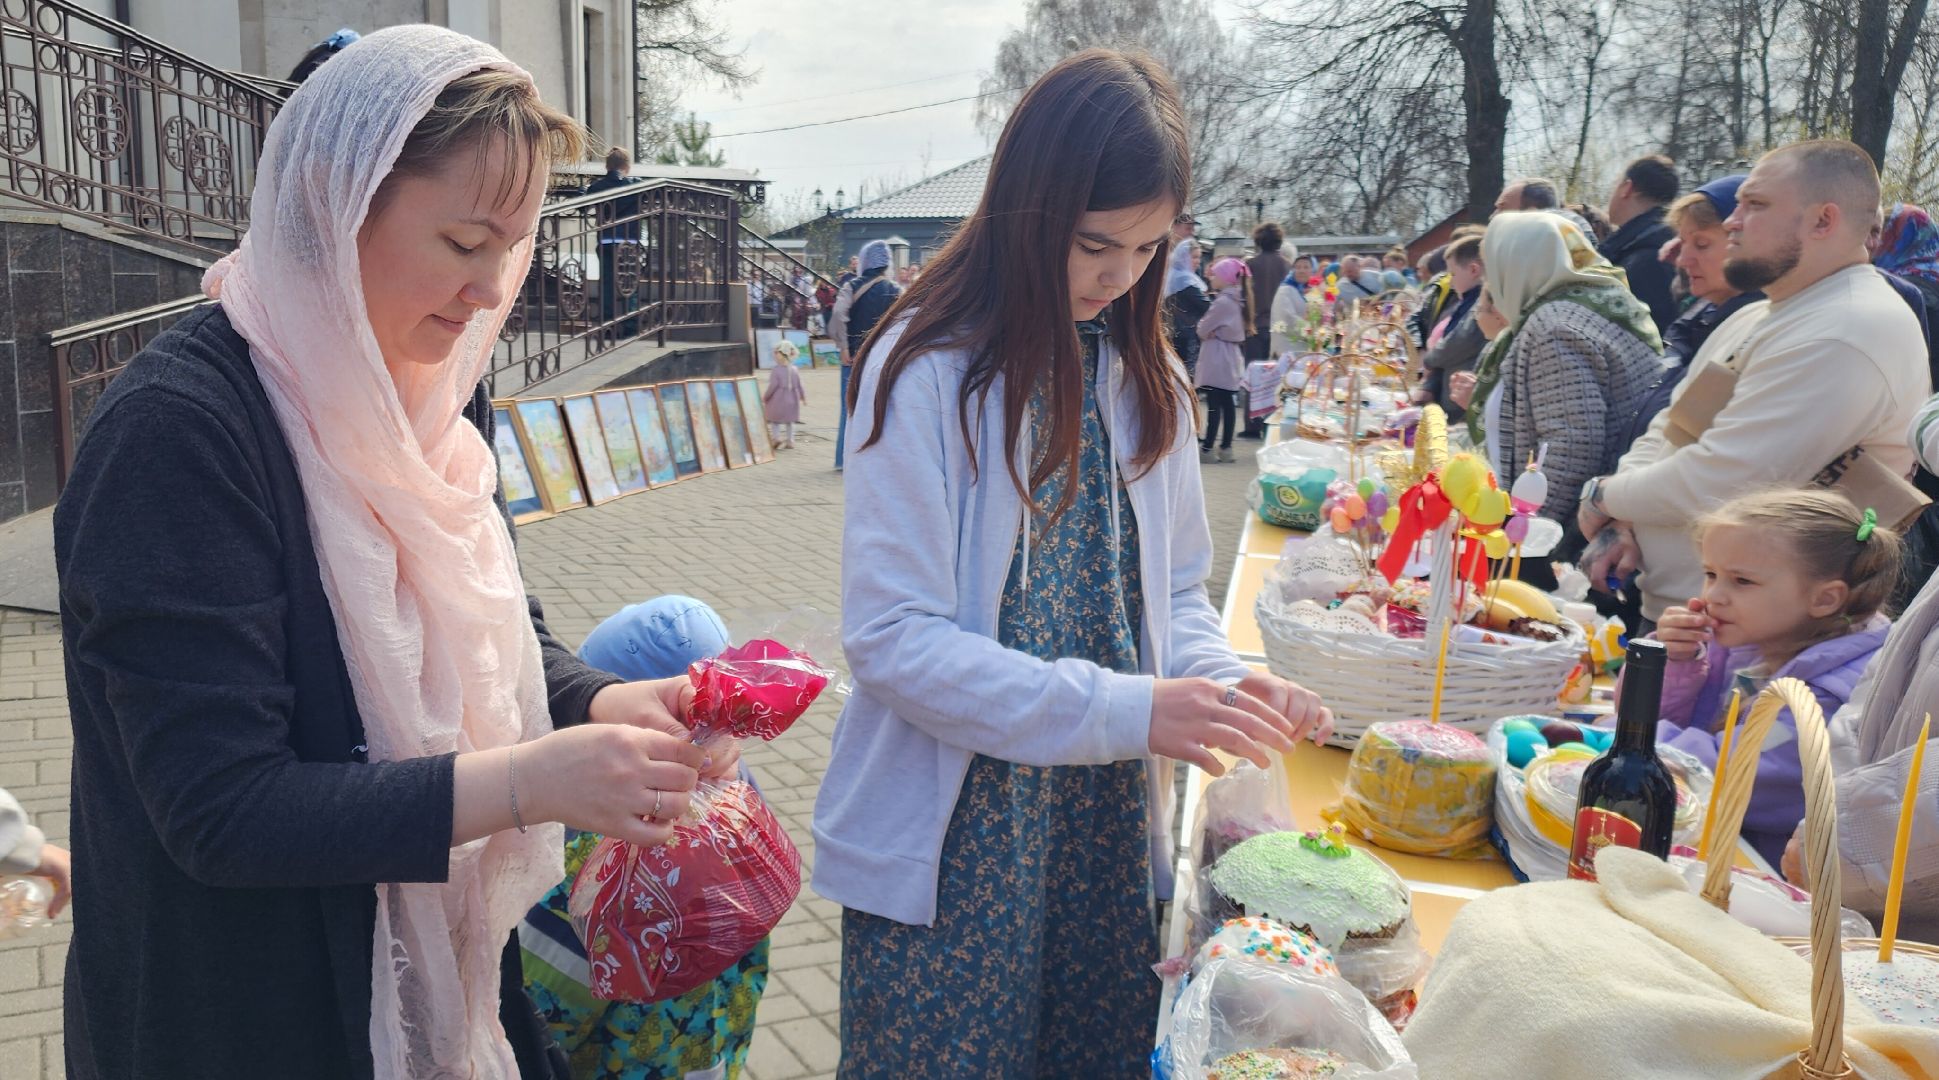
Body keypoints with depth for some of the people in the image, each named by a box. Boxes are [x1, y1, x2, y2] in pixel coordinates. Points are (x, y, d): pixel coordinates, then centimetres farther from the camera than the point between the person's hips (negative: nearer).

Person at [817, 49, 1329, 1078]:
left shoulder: (1142, 379, 5)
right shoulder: (927, 373, -14)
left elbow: (1172, 596, 11)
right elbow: (892, 637, -19)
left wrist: (1226, 682, -11)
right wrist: (1126, 711, -24)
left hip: (1112, 831, 5)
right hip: (953, 840, -5)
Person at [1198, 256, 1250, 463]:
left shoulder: (1223, 301, -17)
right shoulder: (1236, 299, 11)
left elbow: (1202, 330, -13)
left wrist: (1206, 331, 7)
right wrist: (1210, 330, -3)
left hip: (1217, 359, -9)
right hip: (1231, 358, 9)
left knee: (1214, 405, -7)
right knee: (1227, 404, 9)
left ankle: (1207, 448, -5)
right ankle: (1225, 447, 13)